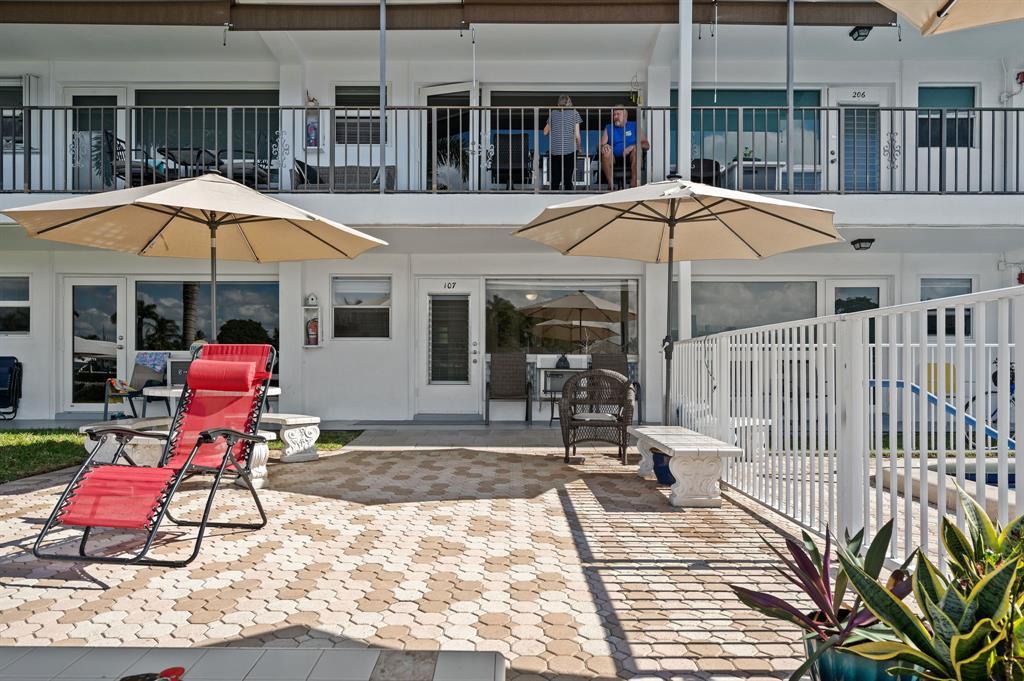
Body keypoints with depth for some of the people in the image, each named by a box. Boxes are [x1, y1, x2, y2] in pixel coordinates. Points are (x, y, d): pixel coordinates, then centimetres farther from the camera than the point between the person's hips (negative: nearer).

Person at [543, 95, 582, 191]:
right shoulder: (574, 113, 5)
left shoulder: (553, 113, 12)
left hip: (554, 150, 2)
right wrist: (579, 147, 16)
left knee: (555, 180, 6)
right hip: (569, 149, -2)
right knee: (568, 179, 0)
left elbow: (545, 132, 19)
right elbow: (577, 135, 0)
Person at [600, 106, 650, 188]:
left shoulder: (634, 126, 13)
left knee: (636, 149, -31)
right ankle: (611, 185, -34)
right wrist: (603, 146, -18)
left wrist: (633, 146, -16)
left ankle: (633, 184, -36)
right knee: (606, 152, -30)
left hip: (629, 158, 0)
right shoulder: (608, 128, 18)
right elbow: (600, 145, 9)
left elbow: (646, 145, 5)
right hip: (614, 159, 1)